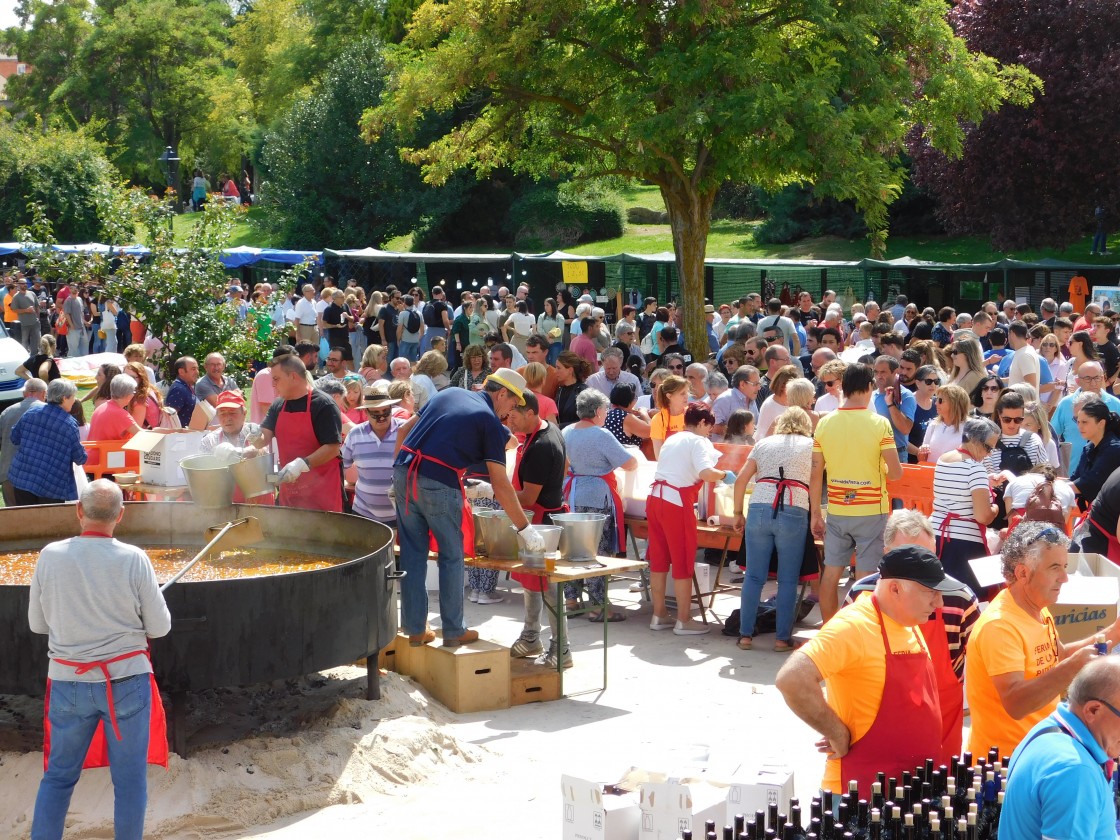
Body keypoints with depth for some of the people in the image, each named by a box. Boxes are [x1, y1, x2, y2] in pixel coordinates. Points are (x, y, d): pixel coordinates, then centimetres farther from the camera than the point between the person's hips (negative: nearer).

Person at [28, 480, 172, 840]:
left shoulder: (51, 556, -7)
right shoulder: (133, 559, -12)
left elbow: (37, 624, 3)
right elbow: (159, 627, -5)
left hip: (68, 681, 2)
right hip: (126, 680, -2)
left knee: (58, 775, 15)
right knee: (129, 779, 8)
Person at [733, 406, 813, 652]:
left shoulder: (764, 444, 19)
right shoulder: (811, 445, 14)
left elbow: (741, 480, 13)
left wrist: (738, 514, 18)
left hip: (759, 509, 2)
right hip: (793, 513, -2)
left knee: (754, 576, 7)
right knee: (788, 580, 4)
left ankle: (745, 634, 8)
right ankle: (783, 638, 5)